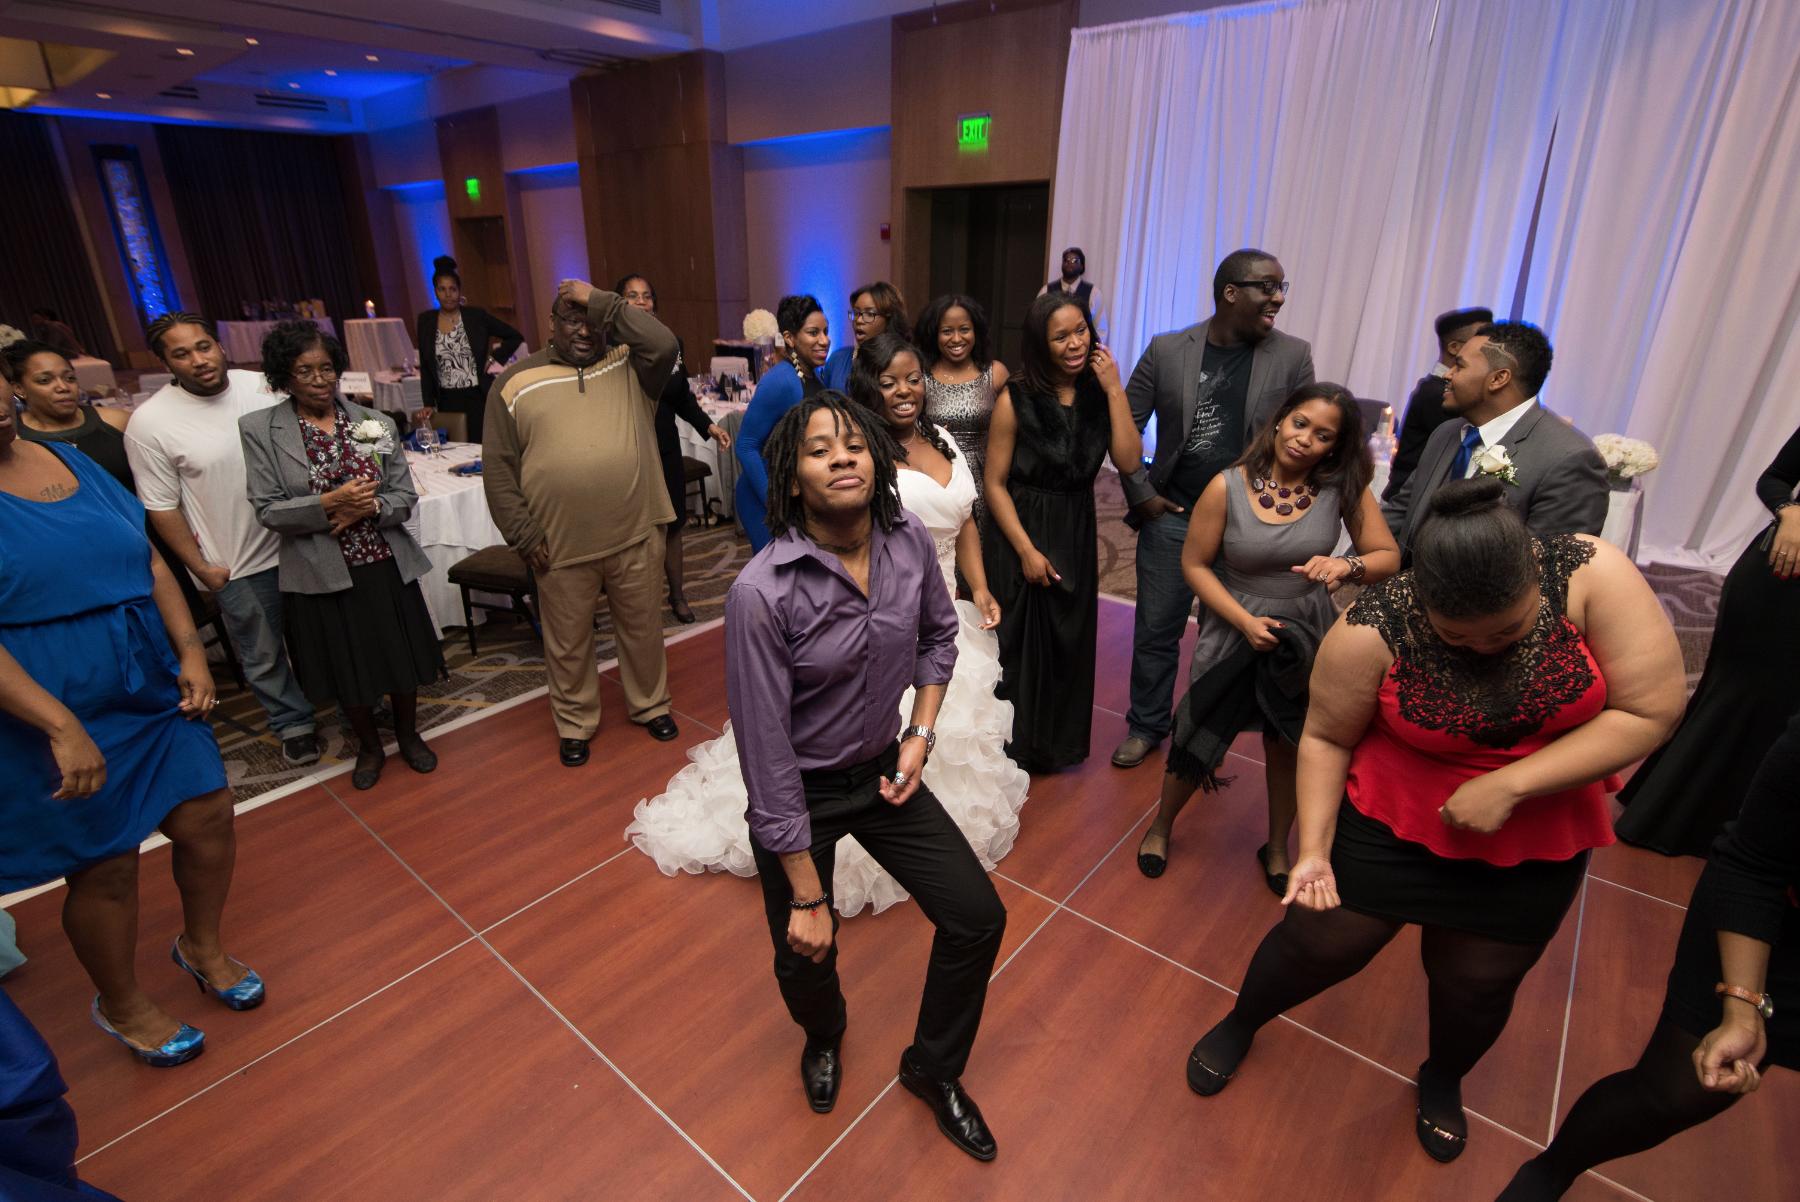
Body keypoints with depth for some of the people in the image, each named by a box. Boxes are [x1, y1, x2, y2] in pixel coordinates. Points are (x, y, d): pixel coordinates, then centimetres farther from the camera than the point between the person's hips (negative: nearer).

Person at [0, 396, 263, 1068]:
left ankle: (202, 947, 39)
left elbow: (150, 559, 7)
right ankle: (121, 1006, 35)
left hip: (154, 690, 6)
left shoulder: (67, 459, 5)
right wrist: (61, 727, -27)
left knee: (208, 817, 11)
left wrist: (189, 649, -2)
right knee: (106, 869, 8)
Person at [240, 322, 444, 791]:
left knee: (403, 660, 13)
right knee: (346, 669, 14)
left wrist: (369, 507, -19)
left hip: (386, 567, 1)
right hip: (321, 575, -1)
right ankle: (369, 746, 37)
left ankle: (408, 735, 38)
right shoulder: (260, 429, -5)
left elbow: (405, 496, 0)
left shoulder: (375, 424, 0)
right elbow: (268, 510, -9)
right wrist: (331, 502, -23)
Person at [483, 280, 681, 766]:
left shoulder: (629, 367, 7)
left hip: (635, 534, 1)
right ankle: (575, 723, 33)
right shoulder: (517, 381, 3)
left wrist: (601, 301, -10)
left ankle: (651, 705, 37)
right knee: (568, 640, 13)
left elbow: (664, 344, -16)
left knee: (641, 628, 16)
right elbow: (499, 467, 1)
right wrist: (523, 534, -6)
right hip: (560, 543, 0)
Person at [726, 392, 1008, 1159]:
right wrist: (807, 895, -17)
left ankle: (933, 1068, 36)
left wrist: (921, 734, -4)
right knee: (805, 959, 12)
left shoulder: (908, 540, -14)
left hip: (884, 772, 4)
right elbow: (767, 752, -23)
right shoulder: (761, 593, -28)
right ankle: (824, 1036, 54)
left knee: (978, 917, 5)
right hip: (801, 794, -4)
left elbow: (937, 634, 7)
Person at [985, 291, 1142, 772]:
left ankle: (1056, 742, 39)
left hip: (1076, 535, 4)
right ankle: (1012, 748, 31)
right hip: (1021, 534, -4)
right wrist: (1027, 550, -14)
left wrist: (1115, 391, -15)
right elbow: (995, 484, -11)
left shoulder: (1098, 394, -2)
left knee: (1068, 642, 15)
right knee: (1018, 644, 8)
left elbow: (1128, 461, -12)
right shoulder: (1015, 400, -12)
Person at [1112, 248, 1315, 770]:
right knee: (1156, 629, 10)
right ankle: (1146, 726, 29)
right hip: (1171, 515, 0)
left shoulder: (1293, 356, -3)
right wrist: (1140, 494, -3)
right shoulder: (1167, 350, -4)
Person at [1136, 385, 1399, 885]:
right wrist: (1245, 621, -18)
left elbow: (1389, 557, -9)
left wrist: (1347, 566, -31)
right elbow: (1194, 565, -10)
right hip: (1234, 631, -2)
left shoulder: (1344, 487, -11)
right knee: (1199, 741, 10)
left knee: (1289, 748, 18)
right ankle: (1160, 827, 38)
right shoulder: (1227, 487, -16)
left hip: (1306, 636, 2)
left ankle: (1277, 849, 43)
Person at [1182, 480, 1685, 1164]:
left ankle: (1443, 1081, 52)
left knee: (1476, 982, 17)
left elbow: (1650, 710, -20)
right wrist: (1314, 848, -19)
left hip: (1535, 843, 2)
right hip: (1393, 823, -2)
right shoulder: (1374, 631, -27)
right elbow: (1325, 738, -14)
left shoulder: (1589, 574, -24)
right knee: (1317, 944, 8)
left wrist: (1509, 785, -25)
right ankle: (1239, 1024, 41)